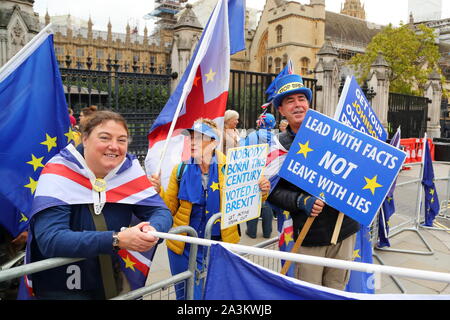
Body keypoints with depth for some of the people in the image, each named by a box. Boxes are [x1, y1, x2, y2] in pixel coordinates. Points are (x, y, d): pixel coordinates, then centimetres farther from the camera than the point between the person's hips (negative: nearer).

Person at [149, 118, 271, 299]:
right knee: (185, 294, 17)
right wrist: (158, 190, -15)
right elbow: (171, 208, 1)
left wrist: (261, 193, -19)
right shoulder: (181, 169, -3)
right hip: (184, 246, 2)